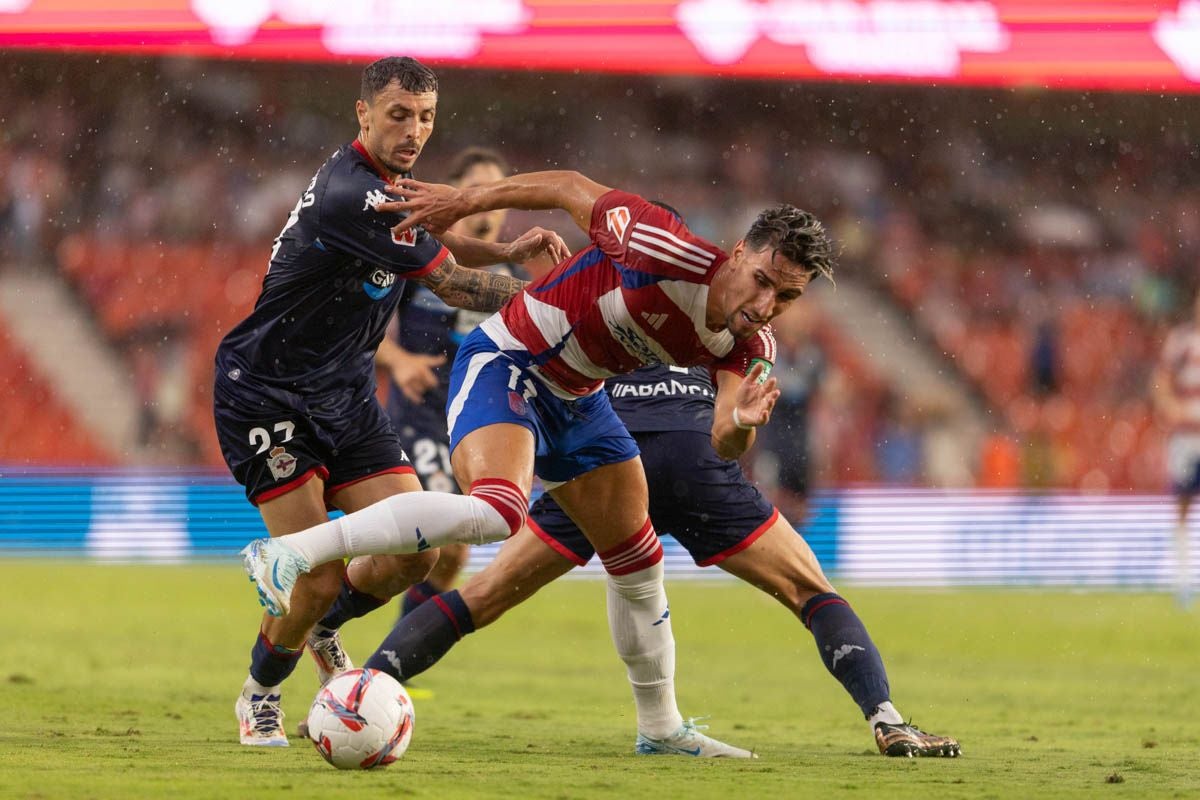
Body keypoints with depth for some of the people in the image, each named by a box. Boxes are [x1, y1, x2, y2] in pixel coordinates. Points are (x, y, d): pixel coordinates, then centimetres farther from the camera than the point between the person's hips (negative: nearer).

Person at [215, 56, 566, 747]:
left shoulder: (384, 183, 5)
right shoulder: (349, 194, -25)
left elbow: (429, 243, 26)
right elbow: (451, 285, -21)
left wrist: (505, 250, 6)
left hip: (345, 397, 8)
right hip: (269, 397, -8)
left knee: (414, 554, -5)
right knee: (318, 580, -12)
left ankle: (324, 626, 26)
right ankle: (260, 694, 16)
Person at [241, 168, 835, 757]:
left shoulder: (747, 346, -7)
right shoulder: (670, 255, -29)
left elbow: (722, 443, -12)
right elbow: (571, 188, -16)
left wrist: (741, 422, -36)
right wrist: (461, 202, -8)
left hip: (575, 399, 8)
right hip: (505, 362, -8)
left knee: (639, 565, 15)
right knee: (495, 513, -35)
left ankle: (660, 728, 34)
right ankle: (286, 554, -37)